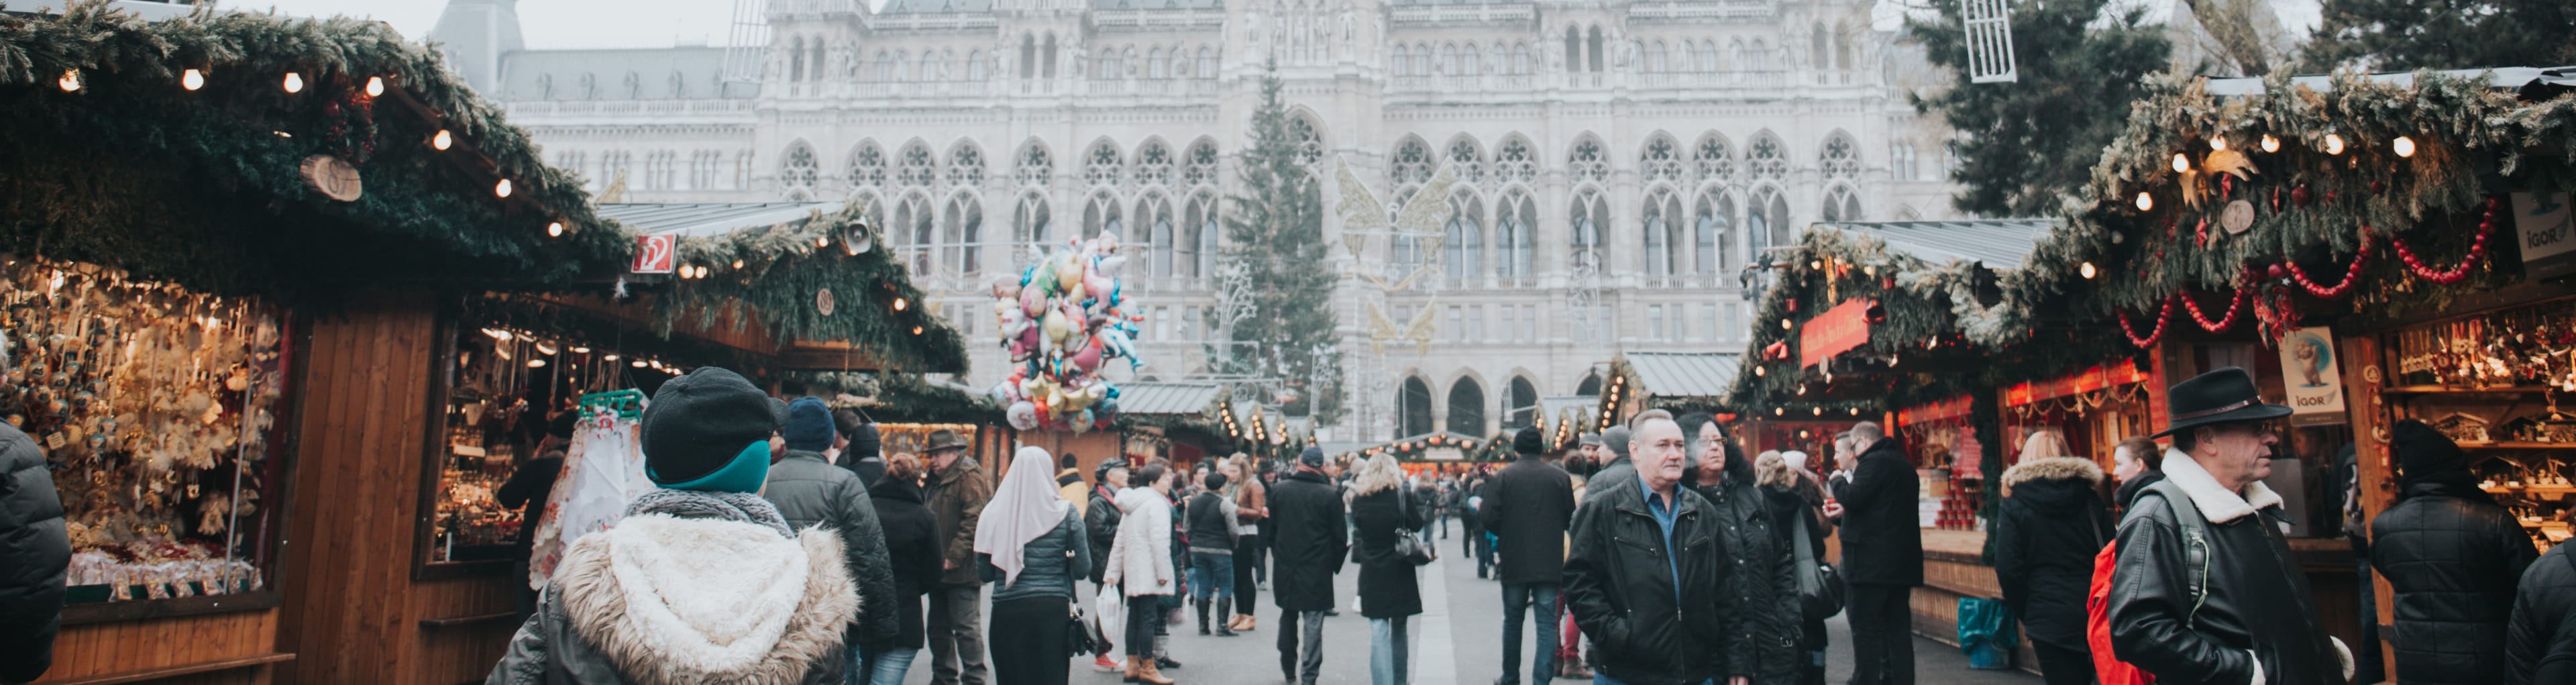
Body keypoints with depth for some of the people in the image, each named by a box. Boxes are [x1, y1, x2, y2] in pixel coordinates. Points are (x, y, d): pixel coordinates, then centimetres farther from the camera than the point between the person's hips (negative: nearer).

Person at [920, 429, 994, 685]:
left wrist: (954, 556, -22)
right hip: (940, 569, 10)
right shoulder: (937, 480, 18)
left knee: (966, 627, -5)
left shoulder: (970, 478, -12)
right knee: (939, 628, 16)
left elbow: (974, 521, -21)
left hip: (961, 571, -10)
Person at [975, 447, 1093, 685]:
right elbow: (1083, 570, -4)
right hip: (1052, 610, -1)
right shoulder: (1065, 512, -4)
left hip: (1006, 611, 1)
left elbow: (984, 573, 3)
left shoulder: (994, 512, -1)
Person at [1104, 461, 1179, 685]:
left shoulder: (1132, 504, 17)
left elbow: (1119, 542, 16)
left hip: (1132, 572, 9)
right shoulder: (1157, 503, -11)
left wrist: (1113, 572, 17)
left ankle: (1132, 666, 19)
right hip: (1148, 573, -9)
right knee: (1148, 618, -4)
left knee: (1134, 617, 13)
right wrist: (1164, 573, -15)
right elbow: (1159, 542, -19)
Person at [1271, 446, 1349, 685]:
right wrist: (1336, 563, 7)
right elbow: (1339, 536, -5)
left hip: (1285, 566, 3)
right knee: (1313, 621, 3)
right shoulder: (1330, 495, -10)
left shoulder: (1279, 489, -2)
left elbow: (1271, 525, 9)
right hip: (1317, 569, -3)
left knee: (1288, 617, 17)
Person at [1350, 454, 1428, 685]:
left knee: (1378, 633, -1)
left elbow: (1358, 526, 8)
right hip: (1400, 571, 0)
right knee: (1399, 631, 16)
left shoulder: (1359, 499, -5)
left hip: (1371, 573, 0)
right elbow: (1417, 524, 0)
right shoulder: (1403, 497, -9)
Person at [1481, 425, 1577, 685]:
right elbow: (1570, 518, 4)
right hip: (1550, 563, 0)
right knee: (1547, 624, 4)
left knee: (1513, 620, 14)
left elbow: (1490, 519, -10)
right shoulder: (1561, 477, -2)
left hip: (1514, 563, 0)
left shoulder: (1503, 476, -6)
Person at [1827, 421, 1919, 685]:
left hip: (1872, 561, -9)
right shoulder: (1903, 463, 19)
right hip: (1902, 562, 9)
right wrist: (1845, 510, 22)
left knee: (1866, 630, -4)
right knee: (1898, 629, 11)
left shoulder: (1874, 461, -11)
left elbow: (1853, 498, -22)